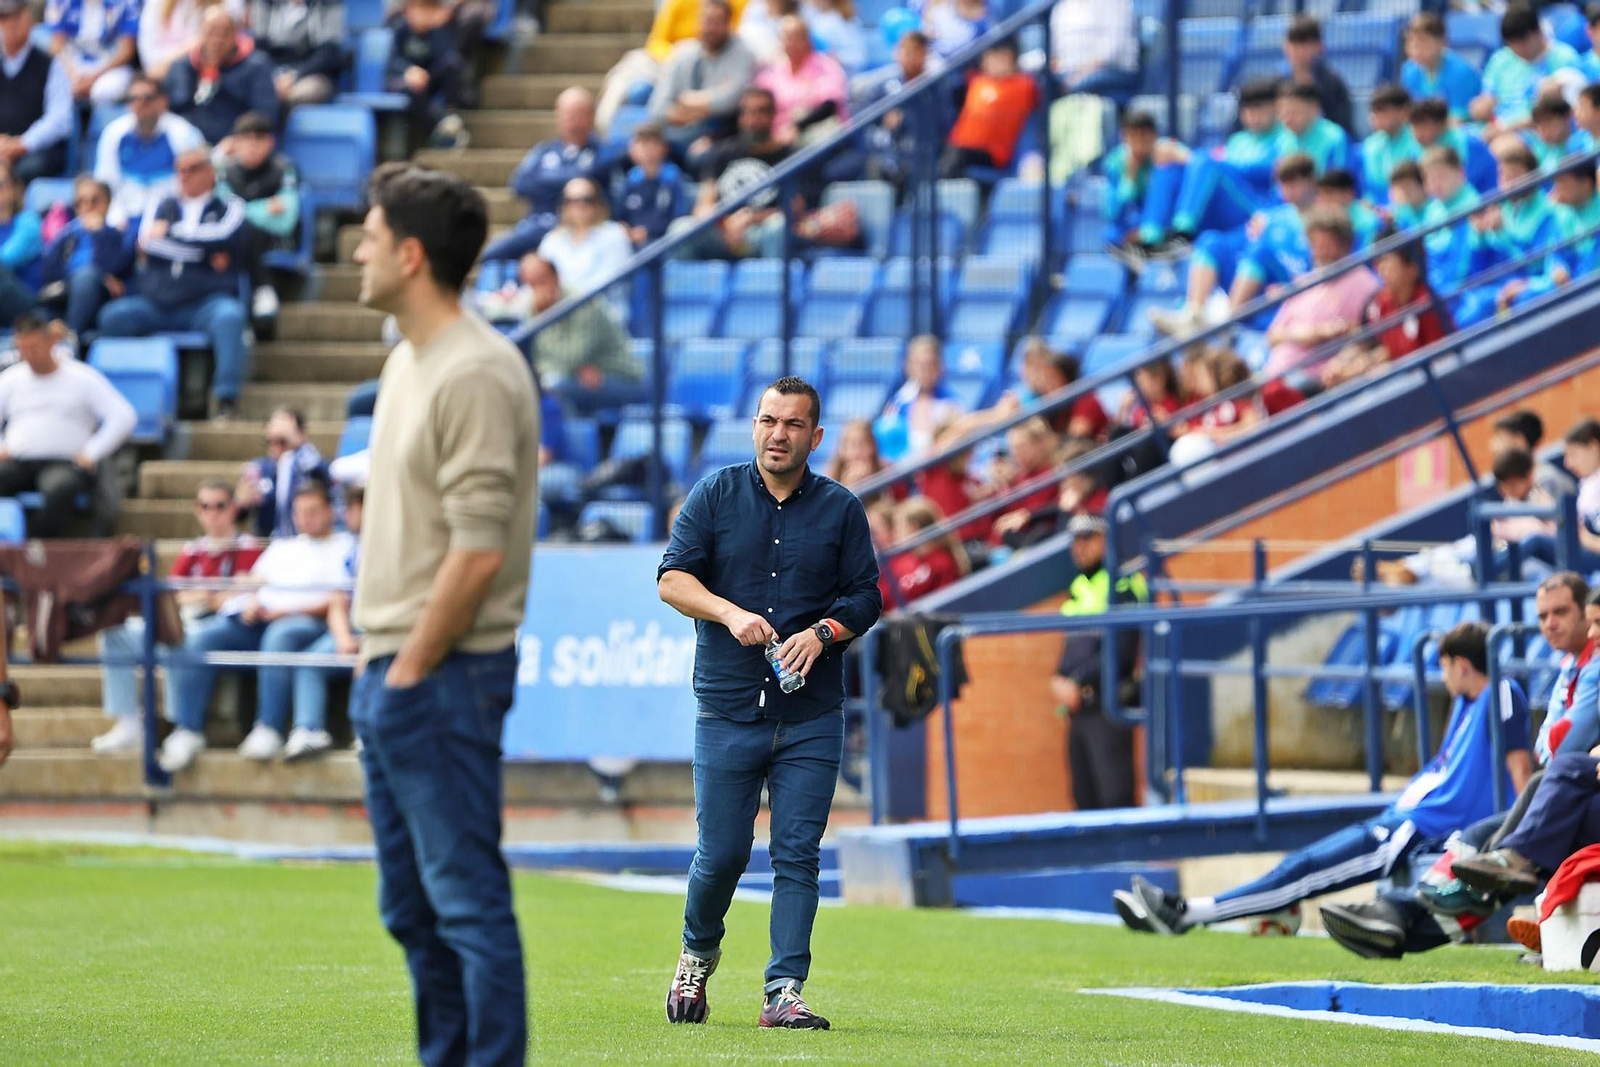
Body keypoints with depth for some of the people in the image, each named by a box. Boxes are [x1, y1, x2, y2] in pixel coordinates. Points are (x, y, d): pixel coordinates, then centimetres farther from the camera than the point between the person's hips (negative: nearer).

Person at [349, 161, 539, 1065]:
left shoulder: (476, 374, -17)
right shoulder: (408, 361, 15)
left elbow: (479, 550, -21)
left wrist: (411, 670, -16)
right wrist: (378, 657, 14)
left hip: (444, 676, -10)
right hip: (391, 670, 10)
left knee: (467, 897, -8)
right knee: (413, 909, 14)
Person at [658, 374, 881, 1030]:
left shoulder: (841, 509, 8)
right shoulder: (716, 495, 6)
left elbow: (866, 597, 8)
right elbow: (672, 579, 0)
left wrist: (822, 632, -12)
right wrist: (730, 613, -18)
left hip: (812, 715, 1)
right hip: (728, 710, -1)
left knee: (797, 853, -5)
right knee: (722, 853, 0)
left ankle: (785, 991, -5)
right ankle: (697, 955, 27)